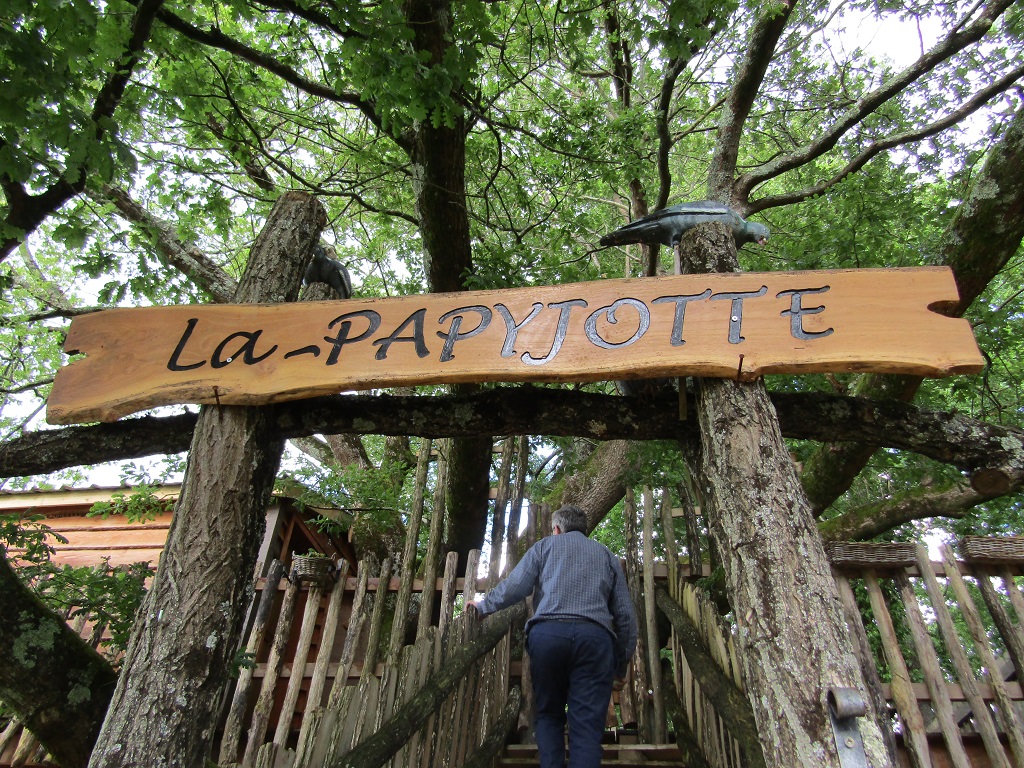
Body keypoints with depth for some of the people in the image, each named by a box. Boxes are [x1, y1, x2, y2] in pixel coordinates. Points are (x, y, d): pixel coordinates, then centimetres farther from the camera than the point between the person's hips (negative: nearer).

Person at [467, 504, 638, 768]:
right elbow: (625, 614, 18)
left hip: (547, 633, -1)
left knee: (549, 716, 15)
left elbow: (515, 585, 6)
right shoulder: (607, 555, 25)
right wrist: (622, 665, 23)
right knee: (587, 725, 2)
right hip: (595, 636, 1)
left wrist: (483, 606, 22)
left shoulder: (545, 545, 19)